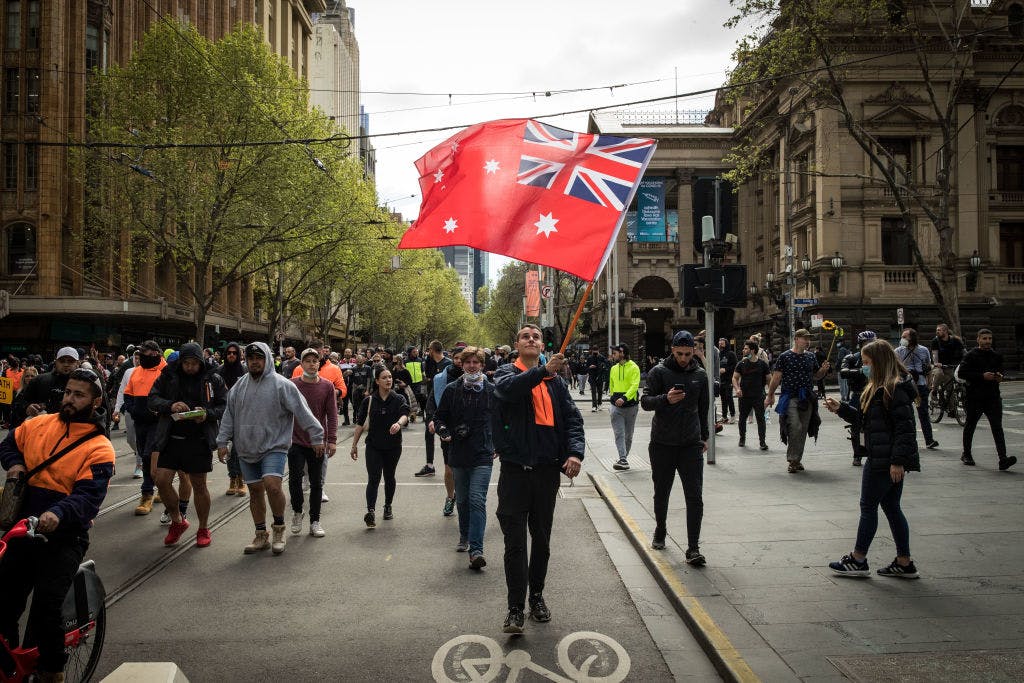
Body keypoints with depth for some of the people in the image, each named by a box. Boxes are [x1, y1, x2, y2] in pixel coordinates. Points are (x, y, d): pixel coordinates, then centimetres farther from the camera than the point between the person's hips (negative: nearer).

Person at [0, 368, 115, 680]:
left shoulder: (99, 449, -11)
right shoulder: (40, 424, 5)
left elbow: (89, 498, -21)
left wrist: (59, 513, -40)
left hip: (64, 538, -5)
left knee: (44, 613, -10)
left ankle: (53, 671, 14)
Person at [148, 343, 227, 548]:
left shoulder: (213, 379, -2)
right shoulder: (168, 376, 3)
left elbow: (225, 407, -1)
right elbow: (152, 399, 1)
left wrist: (208, 414, -21)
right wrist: (170, 405, -18)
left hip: (199, 440, -2)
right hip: (171, 438, 2)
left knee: (199, 485, 6)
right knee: (162, 481, -2)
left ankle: (203, 529, 23)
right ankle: (177, 521, 23)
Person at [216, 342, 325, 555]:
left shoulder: (282, 385, -9)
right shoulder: (240, 386, 8)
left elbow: (303, 412, -9)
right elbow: (229, 415, 13)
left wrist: (317, 437, -11)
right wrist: (222, 441, 8)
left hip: (274, 446, -5)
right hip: (247, 449, 5)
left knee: (272, 484, -22)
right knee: (255, 491, 11)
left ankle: (279, 529, 0)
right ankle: (261, 536, 25)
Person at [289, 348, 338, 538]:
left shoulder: (327, 386, -1)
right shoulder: (292, 385, -2)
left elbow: (332, 415, 0)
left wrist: (332, 441, -5)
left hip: (318, 442, 1)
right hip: (296, 441, -1)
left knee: (316, 483, 8)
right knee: (295, 479, -8)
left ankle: (314, 521, 19)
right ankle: (297, 512, 19)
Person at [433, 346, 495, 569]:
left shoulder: (492, 390, 1)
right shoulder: (452, 389, 3)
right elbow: (439, 416, 10)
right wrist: (442, 431, -9)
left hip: (482, 455, -3)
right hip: (458, 454, 3)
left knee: (477, 500, -13)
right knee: (462, 500, 16)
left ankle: (476, 549, -15)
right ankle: (465, 538, 36)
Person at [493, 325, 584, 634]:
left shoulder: (555, 380, 11)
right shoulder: (507, 372, 0)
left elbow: (572, 417, 5)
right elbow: (507, 388, -25)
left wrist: (575, 451, -13)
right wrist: (543, 370, -40)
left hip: (547, 469, 4)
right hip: (515, 468, -4)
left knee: (542, 539, 16)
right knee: (515, 541, -3)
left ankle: (536, 595, 33)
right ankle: (516, 608, 6)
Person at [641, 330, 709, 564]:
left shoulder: (700, 374, 8)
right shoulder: (659, 372, -4)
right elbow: (645, 401, -10)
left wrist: (704, 436, 21)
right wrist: (665, 399, -29)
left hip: (691, 444, 2)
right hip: (662, 444, -2)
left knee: (695, 497, -6)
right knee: (661, 494, 13)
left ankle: (693, 549, -2)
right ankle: (660, 532, 36)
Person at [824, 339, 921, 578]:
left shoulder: (895, 389, -17)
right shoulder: (878, 388, 14)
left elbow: (905, 427, -22)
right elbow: (864, 418, 21)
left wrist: (898, 461, -23)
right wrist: (840, 408, 11)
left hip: (885, 460, -10)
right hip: (881, 458, 10)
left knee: (868, 506, 1)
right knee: (891, 507, 13)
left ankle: (858, 560, 11)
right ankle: (904, 563, 20)